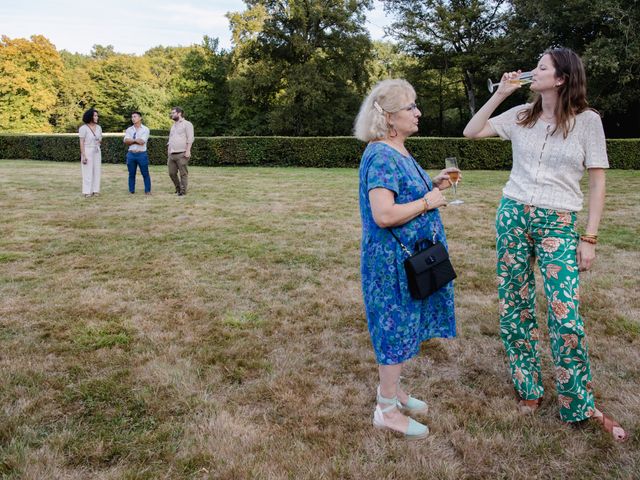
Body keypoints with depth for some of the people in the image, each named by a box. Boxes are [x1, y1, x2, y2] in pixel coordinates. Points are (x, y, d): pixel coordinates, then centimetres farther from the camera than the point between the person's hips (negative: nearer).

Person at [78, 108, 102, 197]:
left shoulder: (98, 127, 6)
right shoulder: (83, 128, -12)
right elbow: (81, 143, -12)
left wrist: (100, 141, -6)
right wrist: (83, 156, -18)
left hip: (97, 152, 6)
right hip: (87, 151, -6)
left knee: (96, 171, 5)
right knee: (88, 172, -3)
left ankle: (95, 190, 11)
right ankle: (87, 192, 2)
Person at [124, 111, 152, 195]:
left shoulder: (145, 129, 1)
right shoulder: (129, 130, 12)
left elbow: (142, 142, -12)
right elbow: (126, 141, -3)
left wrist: (132, 140, -2)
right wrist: (136, 140, -8)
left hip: (142, 154, -3)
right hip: (131, 154, 3)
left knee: (145, 174, 0)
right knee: (131, 174, 8)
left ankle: (147, 190, 7)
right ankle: (131, 191, 16)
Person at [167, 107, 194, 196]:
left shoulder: (187, 124, -2)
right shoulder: (173, 126, 22)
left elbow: (190, 138, -10)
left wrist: (188, 151, -18)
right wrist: (168, 151, 18)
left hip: (182, 154, -7)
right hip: (172, 154, 7)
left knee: (183, 173, -4)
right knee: (172, 173, 5)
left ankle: (183, 190, 2)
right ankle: (178, 188, 20)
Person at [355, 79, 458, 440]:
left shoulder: (399, 152, 12)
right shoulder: (382, 157, -21)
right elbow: (384, 214, -29)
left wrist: (433, 185, 8)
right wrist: (427, 202, -18)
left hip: (410, 258, 10)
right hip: (392, 260, -10)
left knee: (403, 326, 19)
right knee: (395, 328, 1)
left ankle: (393, 390, 36)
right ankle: (387, 410, 16)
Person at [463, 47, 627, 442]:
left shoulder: (587, 120, -3)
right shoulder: (521, 115, 7)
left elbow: (597, 182, -3)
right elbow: (472, 132, 8)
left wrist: (589, 238, -7)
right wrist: (500, 94, 1)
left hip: (558, 225, -3)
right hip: (512, 216, 4)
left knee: (566, 317, -9)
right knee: (515, 307, 8)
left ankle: (581, 406, 10)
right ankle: (529, 388, 25)